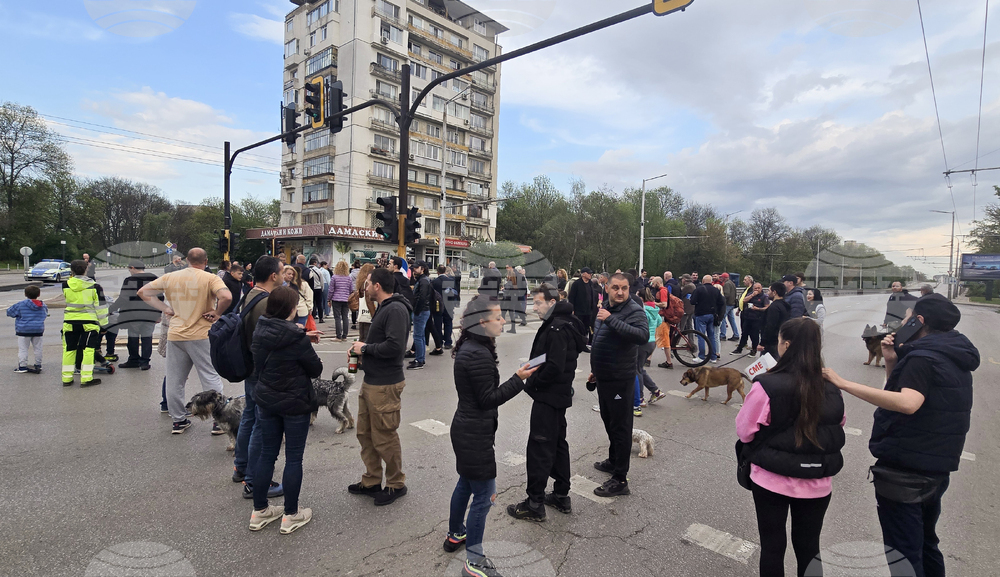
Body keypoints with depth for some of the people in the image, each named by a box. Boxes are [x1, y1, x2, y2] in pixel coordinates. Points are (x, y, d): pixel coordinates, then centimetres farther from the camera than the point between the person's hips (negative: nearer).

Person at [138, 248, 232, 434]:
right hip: (201, 335, -4)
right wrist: (217, 313, -10)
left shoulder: (170, 277, 7)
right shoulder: (210, 279, -9)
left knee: (175, 380, 15)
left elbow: (143, 292, 13)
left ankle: (178, 420, 23)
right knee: (211, 378, 4)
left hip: (174, 335, 4)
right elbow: (226, 296, -26)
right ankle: (218, 421, 7)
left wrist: (165, 308, 10)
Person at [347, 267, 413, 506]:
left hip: (384, 385, -10)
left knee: (384, 438, 3)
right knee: (365, 434, 19)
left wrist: (366, 348, -17)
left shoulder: (396, 310, -19)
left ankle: (396, 485, 22)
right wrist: (363, 346, 1)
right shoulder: (383, 308, 14)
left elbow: (394, 346, -30)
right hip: (370, 381, 10)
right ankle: (372, 481, 34)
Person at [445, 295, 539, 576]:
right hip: (475, 435, -10)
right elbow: (488, 399, -22)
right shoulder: (479, 355, -26)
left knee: (466, 483, 25)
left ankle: (455, 535, 44)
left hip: (465, 429, 10)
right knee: (484, 496, 1)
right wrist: (518, 379, -20)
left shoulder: (469, 347, 5)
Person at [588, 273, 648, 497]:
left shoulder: (634, 311, -17)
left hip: (620, 379, -9)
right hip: (603, 377, 9)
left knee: (620, 427, 0)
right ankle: (613, 461, 42)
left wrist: (611, 319, -35)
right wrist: (595, 370, 24)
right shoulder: (606, 308, 10)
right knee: (608, 420, 22)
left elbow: (643, 336, -36)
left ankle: (620, 480, 10)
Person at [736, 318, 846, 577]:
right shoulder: (832, 389, -7)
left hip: (772, 480, -3)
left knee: (772, 546, 14)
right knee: (809, 547, 20)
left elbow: (744, 432, -12)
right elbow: (838, 428, 9)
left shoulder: (766, 386, -20)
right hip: (817, 484, 4)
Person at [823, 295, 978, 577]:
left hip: (904, 471, -10)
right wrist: (893, 362, -1)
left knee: (903, 554, 3)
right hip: (937, 467, 10)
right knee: (925, 544, 27)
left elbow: (908, 403, -37)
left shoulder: (922, 358, -20)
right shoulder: (953, 359, 11)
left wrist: (844, 384, -39)